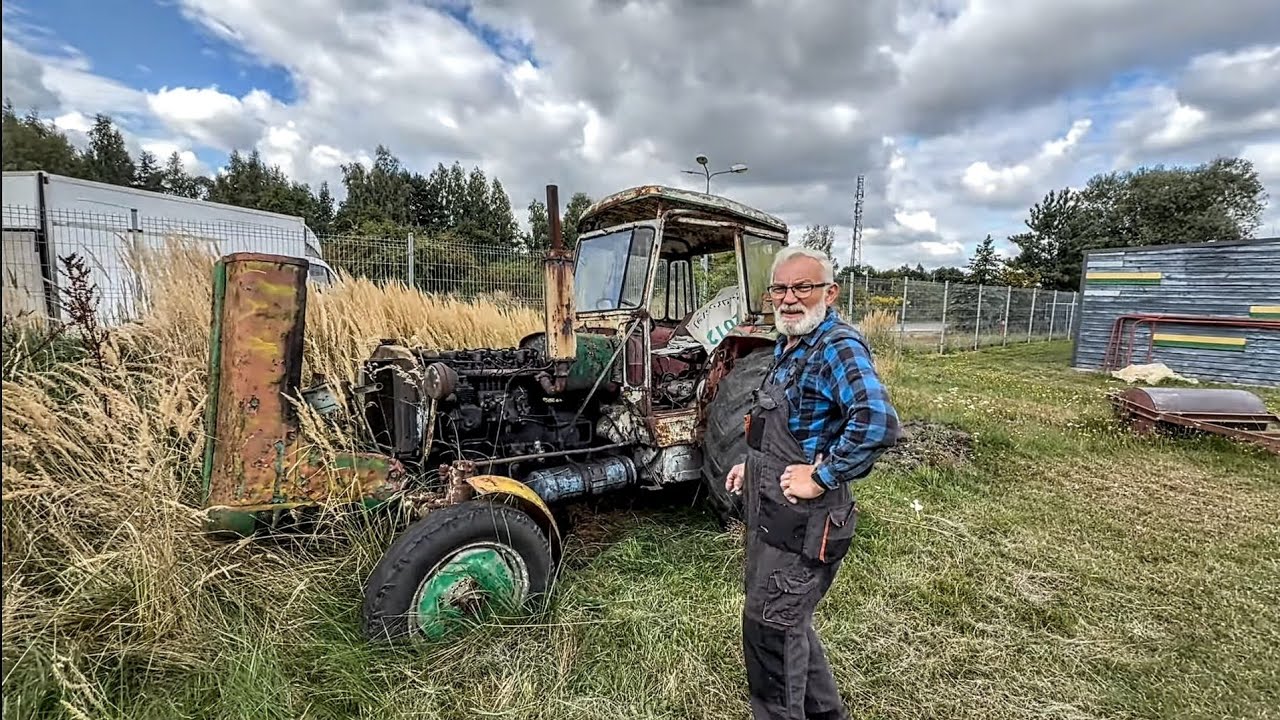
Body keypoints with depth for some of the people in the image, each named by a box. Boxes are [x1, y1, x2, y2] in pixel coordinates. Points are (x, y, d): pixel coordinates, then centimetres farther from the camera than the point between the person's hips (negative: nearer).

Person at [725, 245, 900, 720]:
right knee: (788, 622, 24)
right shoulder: (789, 347, 10)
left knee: (769, 628, 5)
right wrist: (753, 466, 13)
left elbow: (878, 423, -36)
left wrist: (820, 479, -27)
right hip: (774, 515, 10)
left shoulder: (838, 347, -19)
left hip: (801, 523, -10)